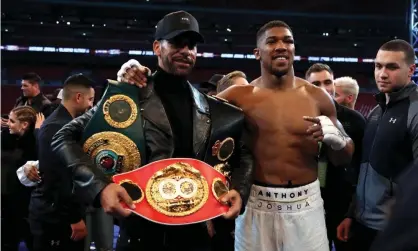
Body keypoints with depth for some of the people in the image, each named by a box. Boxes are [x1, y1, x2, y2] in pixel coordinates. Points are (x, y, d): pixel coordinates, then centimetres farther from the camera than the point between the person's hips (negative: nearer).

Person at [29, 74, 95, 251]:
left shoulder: (66, 123, 10)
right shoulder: (56, 127, -19)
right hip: (55, 215, -9)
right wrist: (75, 217, -20)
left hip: (60, 212, 9)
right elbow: (58, 177, -23)